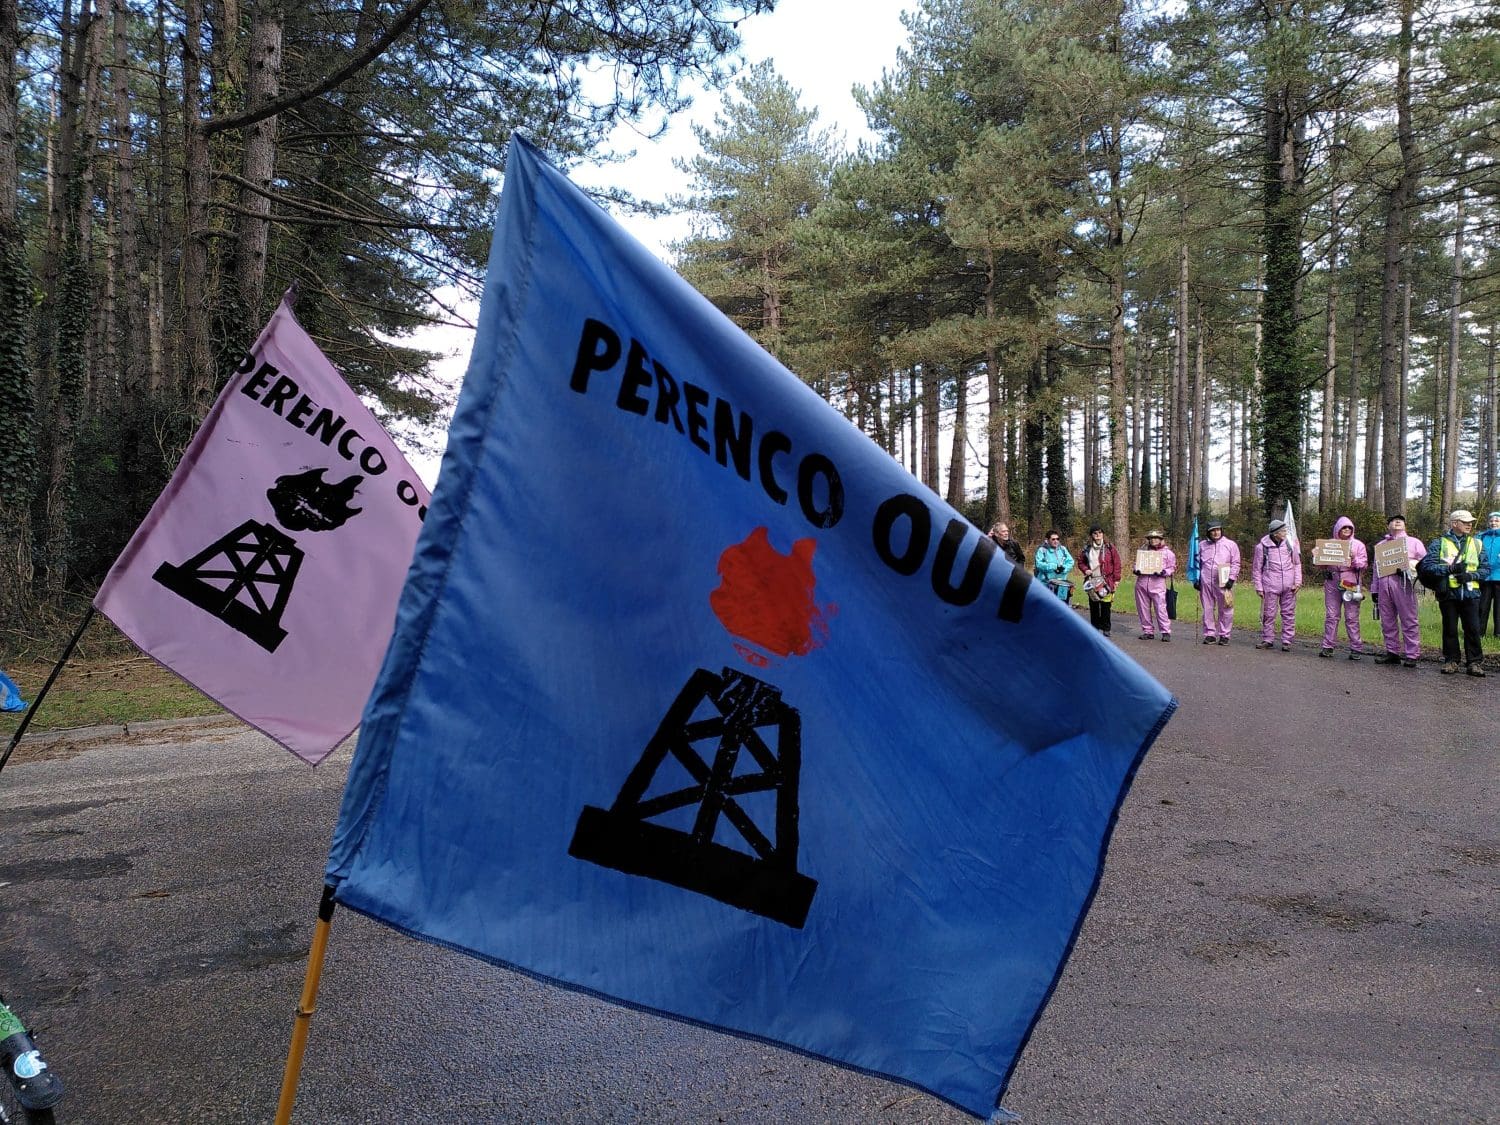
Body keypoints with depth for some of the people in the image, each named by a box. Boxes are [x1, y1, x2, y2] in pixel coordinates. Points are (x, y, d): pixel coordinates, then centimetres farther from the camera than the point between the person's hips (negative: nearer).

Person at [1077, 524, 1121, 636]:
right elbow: (1081, 562, 18)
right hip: (1092, 581, 3)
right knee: (1093, 606, 5)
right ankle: (1095, 627, 13)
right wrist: (1085, 570, -3)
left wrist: (1116, 579, -4)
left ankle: (1106, 628, 6)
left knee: (1106, 605, -3)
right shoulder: (1087, 548, 8)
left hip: (1106, 581, -3)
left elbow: (1116, 563, 0)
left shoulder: (1109, 547, 0)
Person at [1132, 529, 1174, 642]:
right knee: (1143, 609, 5)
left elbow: (1173, 568, 6)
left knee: (1160, 608, -11)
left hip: (1158, 583, -4)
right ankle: (1148, 631, 14)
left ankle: (1166, 632, -4)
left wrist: (1164, 572, -13)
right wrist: (1136, 570, 2)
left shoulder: (1167, 552, 10)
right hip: (1142, 583, 4)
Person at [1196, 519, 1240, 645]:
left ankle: (1224, 635, 6)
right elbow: (1198, 563, 19)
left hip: (1223, 582, -3)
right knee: (1207, 609, 5)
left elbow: (1235, 563, 3)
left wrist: (1231, 579, -6)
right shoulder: (1202, 545, 14)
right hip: (1205, 582, 3)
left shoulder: (1231, 544, 6)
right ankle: (1209, 634, 12)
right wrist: (1197, 579, 11)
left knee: (1225, 610, -1)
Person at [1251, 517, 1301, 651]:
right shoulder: (1262, 546, -4)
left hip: (1289, 586, 3)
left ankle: (1287, 641, 12)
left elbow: (1297, 564, 14)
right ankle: (1267, 639, 14)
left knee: (1289, 614, 5)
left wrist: (1298, 582, 5)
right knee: (1268, 614, 2)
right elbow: (1256, 568, 2)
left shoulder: (1289, 543, 6)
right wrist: (1259, 587, -1)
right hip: (1270, 585, -2)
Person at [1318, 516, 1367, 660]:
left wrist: (1354, 559, -13)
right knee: (1331, 615, 1)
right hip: (1332, 582, 2)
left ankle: (1356, 648, 0)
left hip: (1350, 583, -2)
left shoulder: (1358, 545, 10)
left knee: (1352, 617, -4)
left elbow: (1364, 565, 5)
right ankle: (1328, 647, 4)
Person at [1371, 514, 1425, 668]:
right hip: (1384, 584, 4)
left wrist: (1409, 568, -13)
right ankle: (1392, 652, 10)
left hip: (1403, 584, -4)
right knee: (1387, 621, 4)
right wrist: (1374, 590, 16)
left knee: (1408, 620, -7)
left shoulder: (1413, 542, 14)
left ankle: (1412, 655, -7)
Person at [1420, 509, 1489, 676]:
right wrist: (1450, 569, -17)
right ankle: (1451, 661, 16)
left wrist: (1470, 575, -10)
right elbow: (1426, 566, -7)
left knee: (1473, 629, 0)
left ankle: (1474, 662, 8)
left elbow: (1485, 569, 9)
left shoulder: (1476, 543, 11)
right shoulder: (1439, 543, 3)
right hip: (1448, 593, -2)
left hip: (1470, 593, 2)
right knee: (1450, 629, 6)